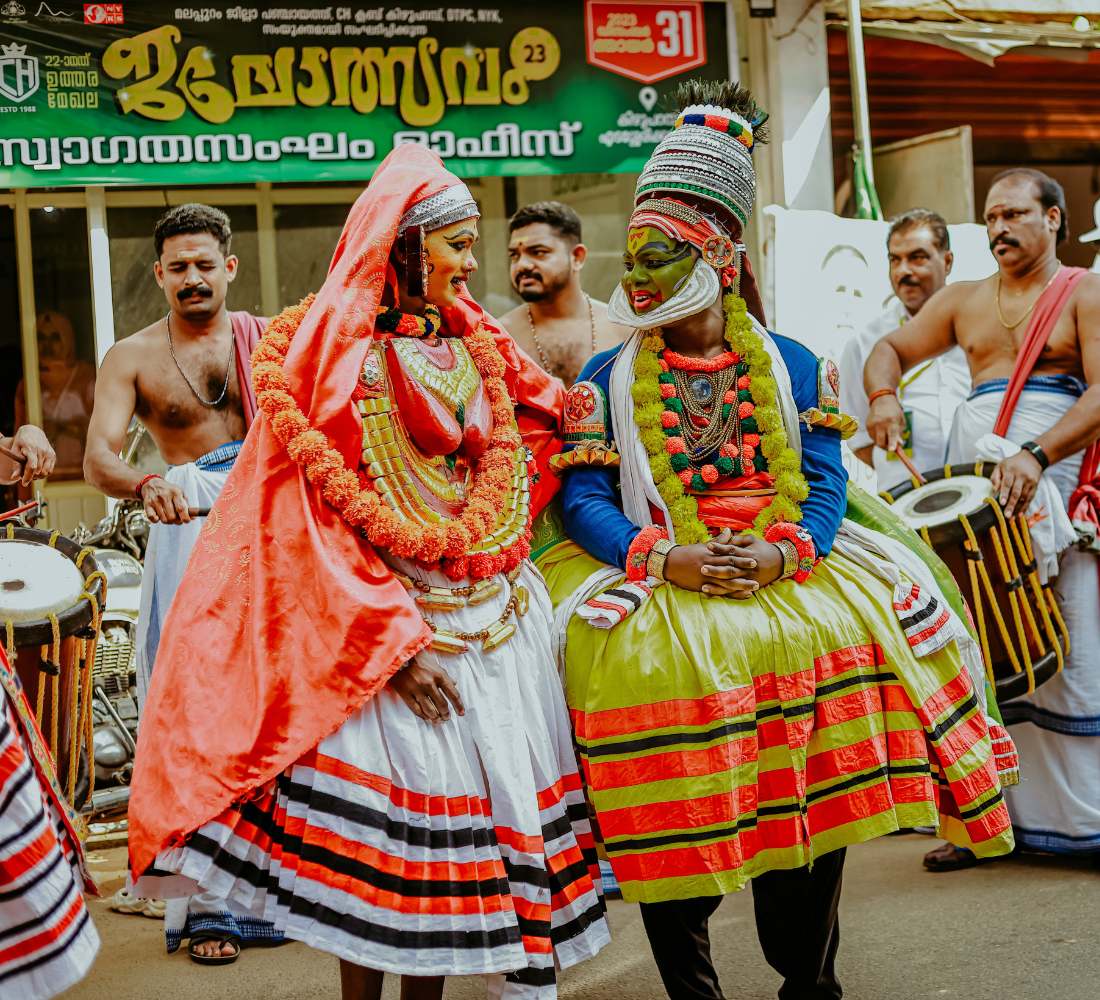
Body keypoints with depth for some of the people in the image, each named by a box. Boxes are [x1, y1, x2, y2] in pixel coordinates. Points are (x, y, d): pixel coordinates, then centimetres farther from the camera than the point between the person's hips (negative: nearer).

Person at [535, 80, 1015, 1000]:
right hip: (654, 587, -1)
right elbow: (584, 502, 1)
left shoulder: (793, 366, 13)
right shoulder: (605, 379, 10)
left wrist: (778, 554, -15)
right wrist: (666, 559, -16)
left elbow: (826, 485, 5)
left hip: (792, 574, 1)